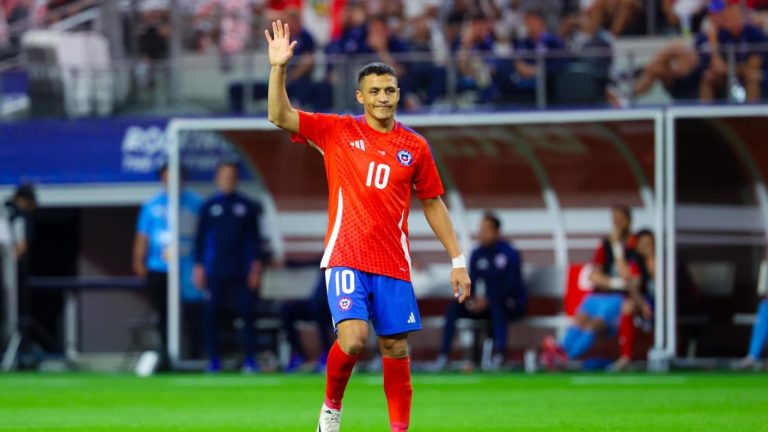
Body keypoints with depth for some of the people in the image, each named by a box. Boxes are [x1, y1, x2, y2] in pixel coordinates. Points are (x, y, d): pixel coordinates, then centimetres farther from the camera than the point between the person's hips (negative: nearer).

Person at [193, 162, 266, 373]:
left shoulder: (247, 206, 8)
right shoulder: (209, 207, 8)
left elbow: (255, 237, 8)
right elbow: (201, 237, 9)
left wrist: (256, 266, 0)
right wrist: (199, 267, 3)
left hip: (241, 272, 0)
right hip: (215, 272, 0)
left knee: (247, 312, -5)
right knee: (211, 314, -3)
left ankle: (249, 359, -1)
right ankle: (213, 359, 3)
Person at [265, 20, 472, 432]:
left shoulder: (415, 147, 8)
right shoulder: (337, 132, 3)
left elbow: (433, 205, 15)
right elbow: (280, 116, -5)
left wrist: (457, 260, 11)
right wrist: (278, 67, -17)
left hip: (394, 265, 3)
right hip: (346, 259, -3)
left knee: (396, 348, 2)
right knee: (353, 338, -19)